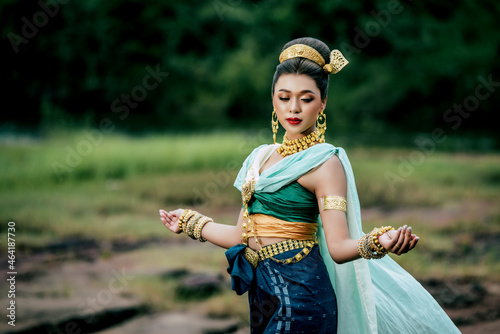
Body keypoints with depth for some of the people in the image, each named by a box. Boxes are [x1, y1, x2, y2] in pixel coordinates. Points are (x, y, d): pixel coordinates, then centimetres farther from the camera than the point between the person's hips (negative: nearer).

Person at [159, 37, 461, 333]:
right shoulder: (262, 157, 11)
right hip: (264, 292, 7)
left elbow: (338, 246, -17)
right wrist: (191, 221, 26)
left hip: (299, 296, -7)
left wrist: (378, 243, -35)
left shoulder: (324, 162, -9)